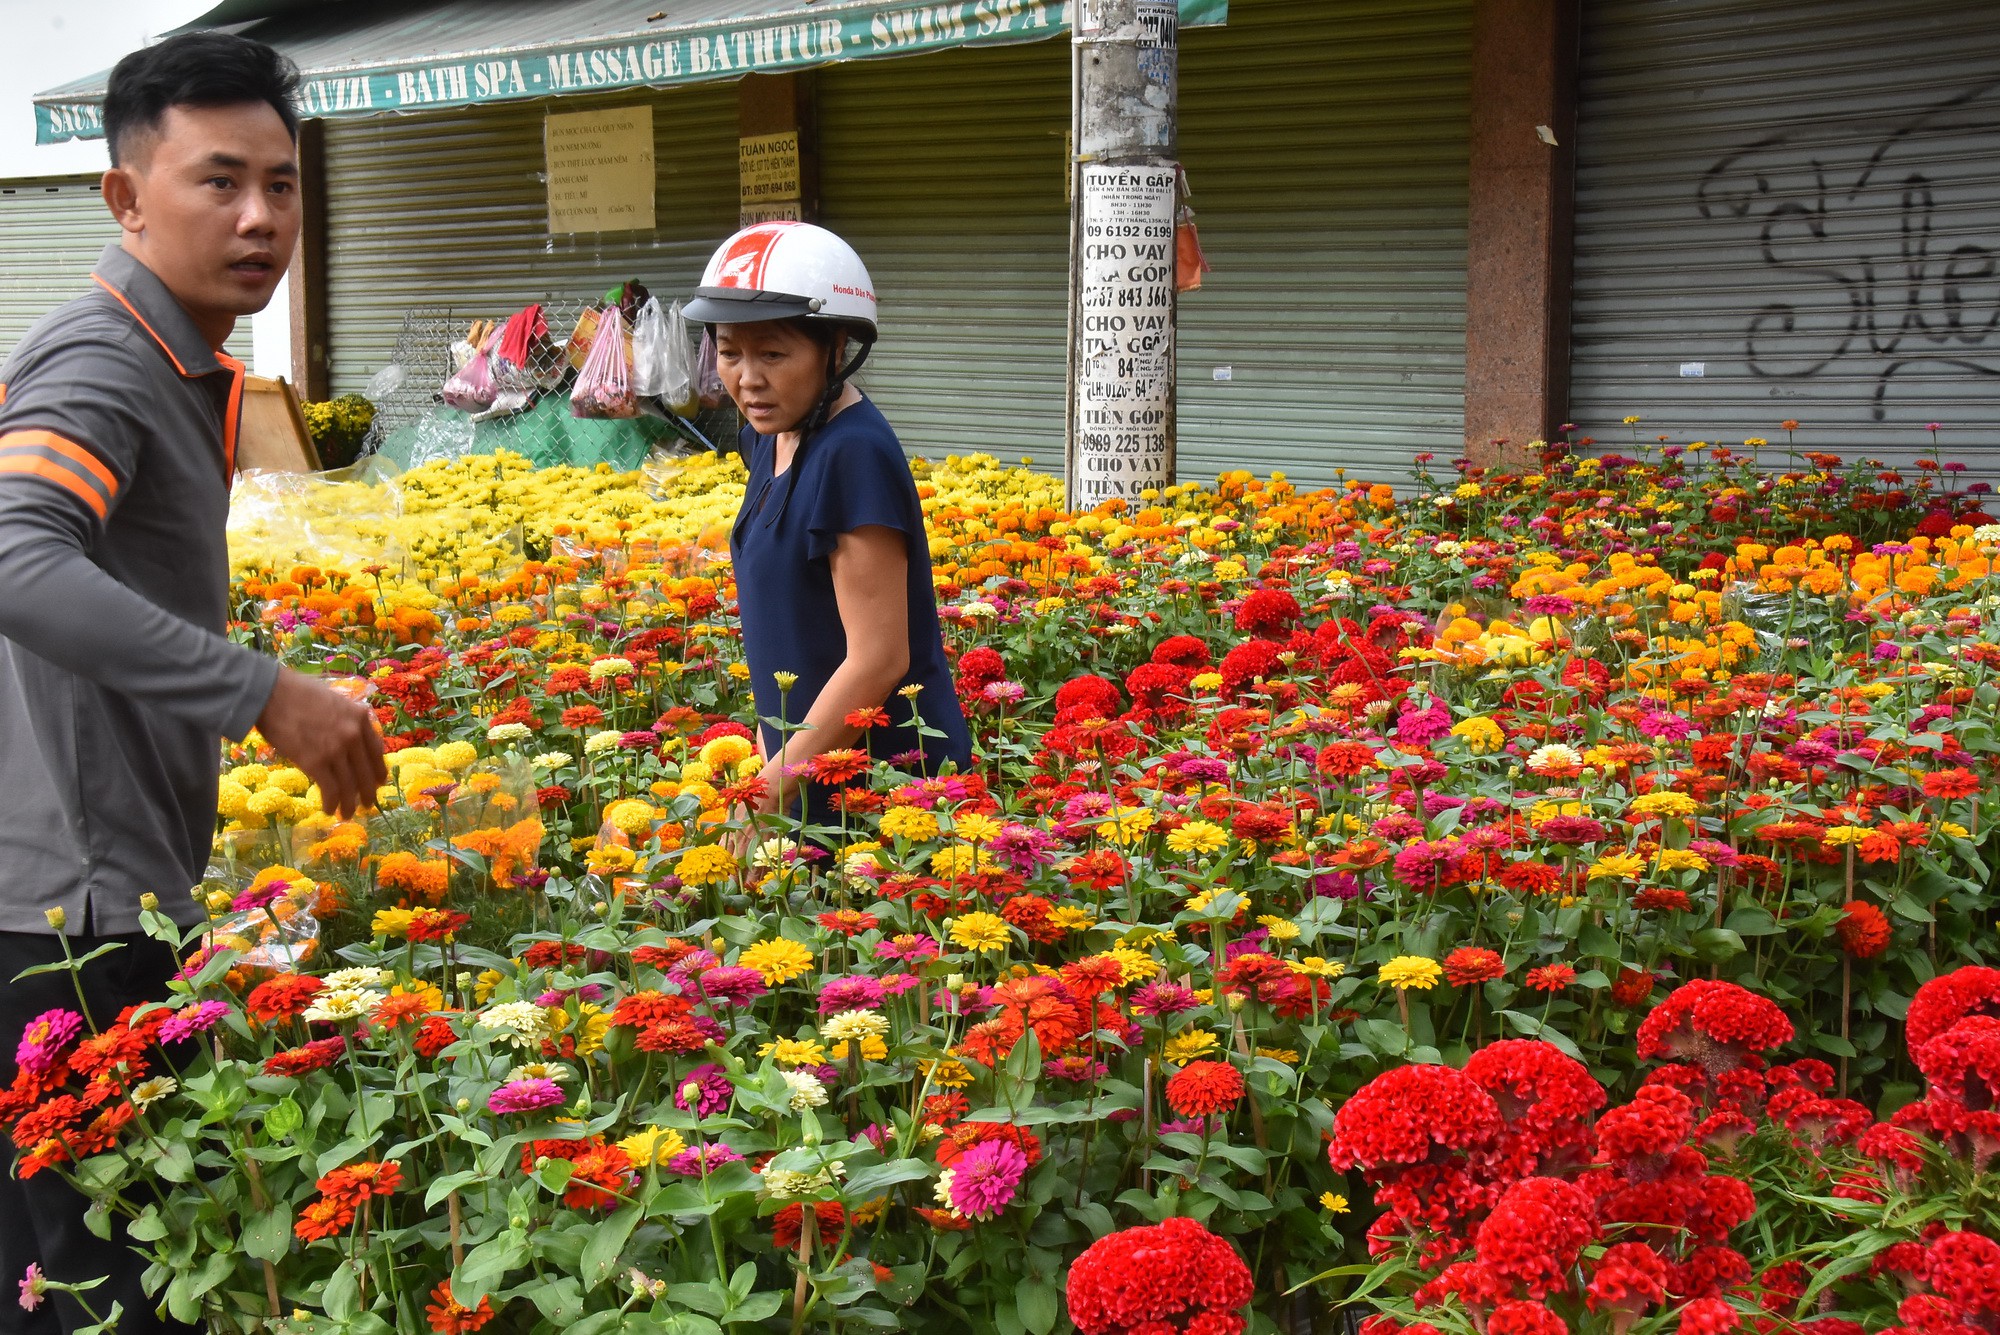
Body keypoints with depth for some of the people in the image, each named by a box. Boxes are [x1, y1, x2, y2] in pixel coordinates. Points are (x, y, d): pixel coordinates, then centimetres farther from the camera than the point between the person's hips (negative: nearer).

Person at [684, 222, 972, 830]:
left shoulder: (854, 456, -20)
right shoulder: (773, 438, 7)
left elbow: (877, 661, -22)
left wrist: (766, 796, -17)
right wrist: (772, 750, 14)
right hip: (812, 775, 8)